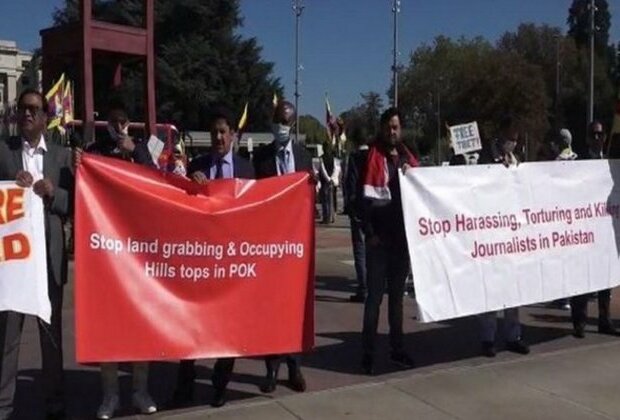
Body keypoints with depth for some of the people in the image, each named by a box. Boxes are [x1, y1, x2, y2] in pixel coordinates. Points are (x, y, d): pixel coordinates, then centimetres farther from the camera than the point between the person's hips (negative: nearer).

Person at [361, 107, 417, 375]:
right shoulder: (373, 157, -4)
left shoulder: (407, 157, 12)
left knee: (397, 293, 13)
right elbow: (367, 198, -9)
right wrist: (370, 232, -15)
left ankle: (397, 349, 22)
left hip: (403, 235, 5)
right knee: (375, 295, -3)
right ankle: (368, 353, 3)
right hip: (380, 236, -5)